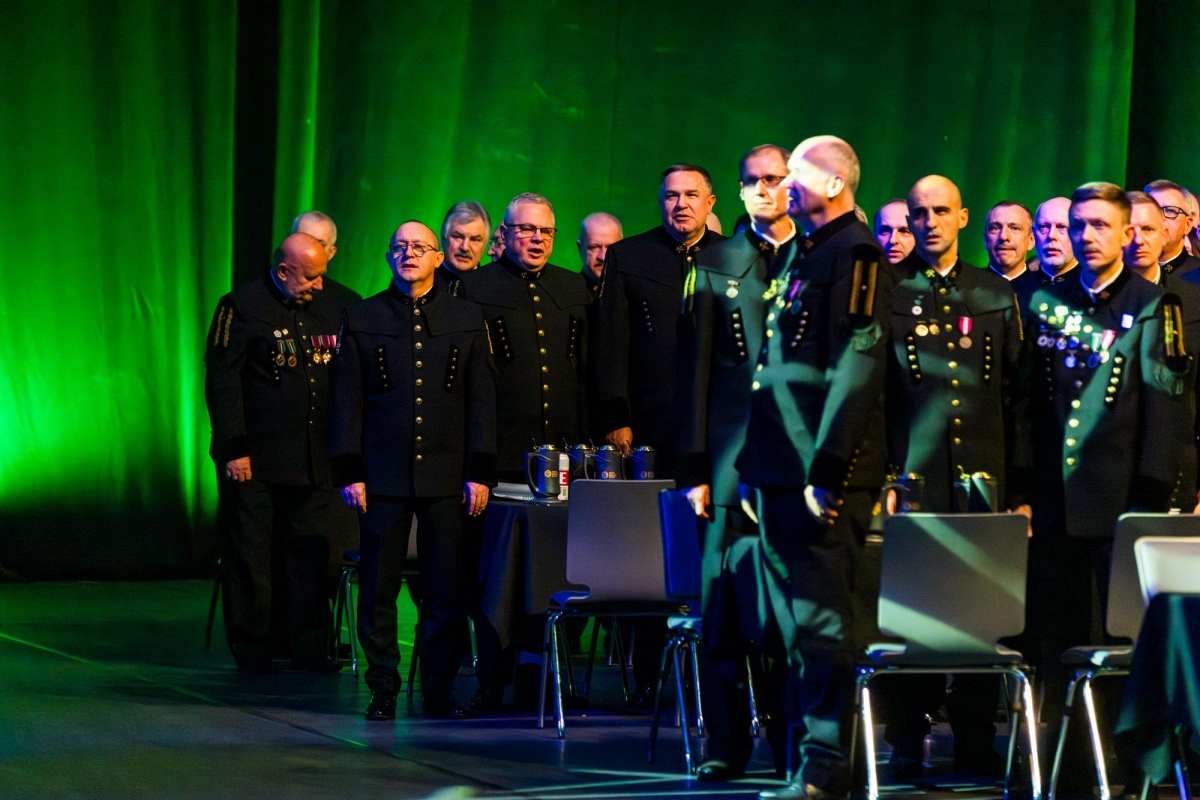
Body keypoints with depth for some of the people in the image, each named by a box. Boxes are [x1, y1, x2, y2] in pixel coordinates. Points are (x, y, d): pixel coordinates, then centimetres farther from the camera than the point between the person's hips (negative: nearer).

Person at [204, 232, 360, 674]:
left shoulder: (330, 309, 11)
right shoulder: (242, 307, -4)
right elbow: (222, 383, -7)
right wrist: (234, 449, -12)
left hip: (313, 459, 4)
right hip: (255, 457, -4)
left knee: (311, 554, 5)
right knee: (251, 555, 2)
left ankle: (309, 646, 13)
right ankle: (252, 650, 10)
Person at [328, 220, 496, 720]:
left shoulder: (467, 321, 10)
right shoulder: (362, 320, 8)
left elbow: (482, 401, 8)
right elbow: (346, 401, 6)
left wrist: (480, 473, 1)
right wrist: (348, 472, -2)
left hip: (447, 477, 0)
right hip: (383, 476, 0)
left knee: (446, 593, 0)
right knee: (377, 591, 2)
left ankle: (439, 692, 9)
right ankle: (383, 691, 11)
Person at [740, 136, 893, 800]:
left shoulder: (854, 255, -11)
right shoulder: (803, 256, 19)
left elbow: (856, 369, -19)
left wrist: (826, 471, -23)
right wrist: (755, 467, 20)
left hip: (823, 477, -10)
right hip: (784, 473, 10)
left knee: (820, 622, -9)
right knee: (797, 622, 13)